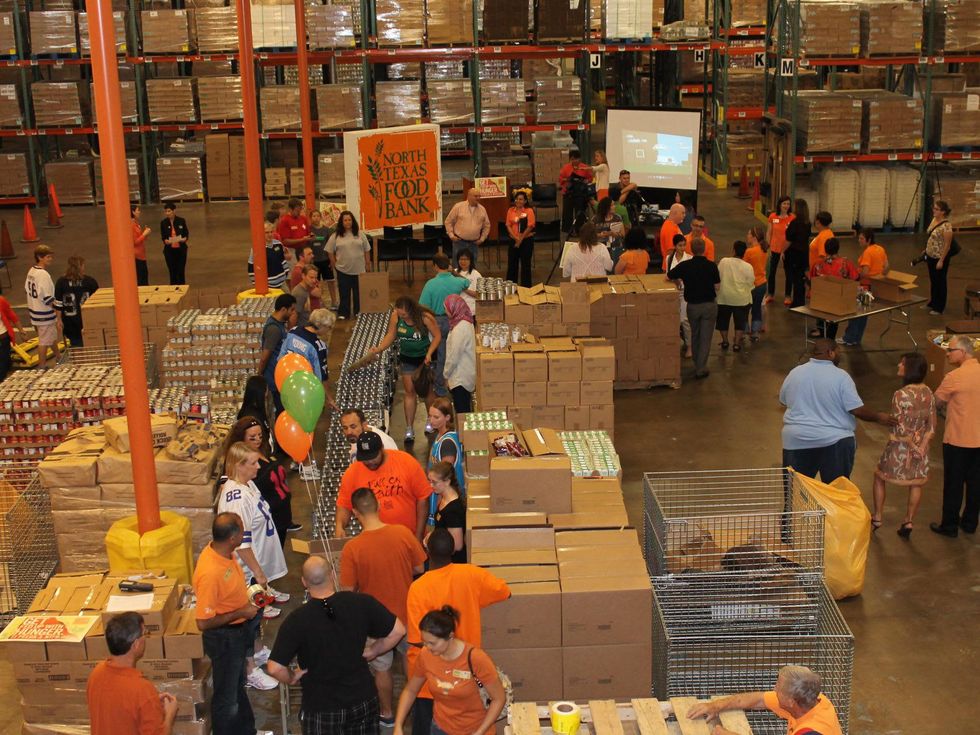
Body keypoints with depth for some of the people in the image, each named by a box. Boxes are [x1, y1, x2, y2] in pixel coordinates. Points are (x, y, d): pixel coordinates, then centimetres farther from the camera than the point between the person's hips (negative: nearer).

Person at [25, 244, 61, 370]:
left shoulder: (31, 271, 5)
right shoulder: (43, 275, -24)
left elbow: (27, 288, 15)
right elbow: (47, 298, -25)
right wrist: (58, 308, -15)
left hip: (34, 310, 10)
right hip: (45, 314, -10)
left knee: (53, 336, 25)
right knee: (44, 341, 3)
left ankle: (59, 358, 41)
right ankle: (42, 366, 12)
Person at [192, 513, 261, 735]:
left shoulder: (225, 552, -7)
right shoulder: (210, 573, -35)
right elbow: (203, 622, -30)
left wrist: (246, 598, 3)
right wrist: (240, 613, -23)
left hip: (238, 633, 10)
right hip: (224, 639, -10)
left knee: (238, 686, 28)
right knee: (226, 696, 11)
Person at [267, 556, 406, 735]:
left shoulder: (296, 620, -20)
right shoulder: (361, 603, -14)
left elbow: (275, 668, -23)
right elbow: (398, 630, -7)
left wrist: (292, 678, -3)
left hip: (321, 708, -2)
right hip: (363, 699, 2)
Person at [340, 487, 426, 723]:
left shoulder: (352, 548, -25)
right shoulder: (403, 533, -19)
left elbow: (349, 590, -16)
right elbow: (420, 569, -6)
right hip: (407, 613, 2)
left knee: (382, 668, 22)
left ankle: (387, 713, 40)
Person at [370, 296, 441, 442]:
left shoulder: (425, 317, -26)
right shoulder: (395, 316, -16)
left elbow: (437, 336, -16)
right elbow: (391, 335, -5)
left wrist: (429, 353, -27)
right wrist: (379, 349, -20)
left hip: (424, 358, -3)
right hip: (406, 358, 3)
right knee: (409, 391, 5)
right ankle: (409, 429, 9)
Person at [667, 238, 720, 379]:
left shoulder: (685, 266, -10)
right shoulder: (711, 266, -13)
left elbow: (668, 276, 1)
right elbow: (717, 287, -7)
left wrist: (682, 278, 19)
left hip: (692, 305, 2)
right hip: (709, 305, -2)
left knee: (695, 336, 20)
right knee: (705, 338, 5)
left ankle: (697, 365, 30)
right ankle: (701, 369, 3)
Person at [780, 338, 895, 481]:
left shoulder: (794, 373, 1)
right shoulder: (840, 376, -11)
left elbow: (783, 401, 13)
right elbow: (857, 410, -11)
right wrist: (879, 417, 4)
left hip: (797, 439, 3)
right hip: (835, 442, -3)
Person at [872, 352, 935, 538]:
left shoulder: (900, 395, -23)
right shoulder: (928, 393, -4)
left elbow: (900, 429, -23)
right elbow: (932, 426, -3)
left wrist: (912, 446, -10)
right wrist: (921, 445, -7)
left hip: (900, 447, -5)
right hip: (920, 446, 5)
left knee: (879, 478, 18)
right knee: (916, 483, 21)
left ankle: (877, 518, 25)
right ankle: (908, 522, 24)